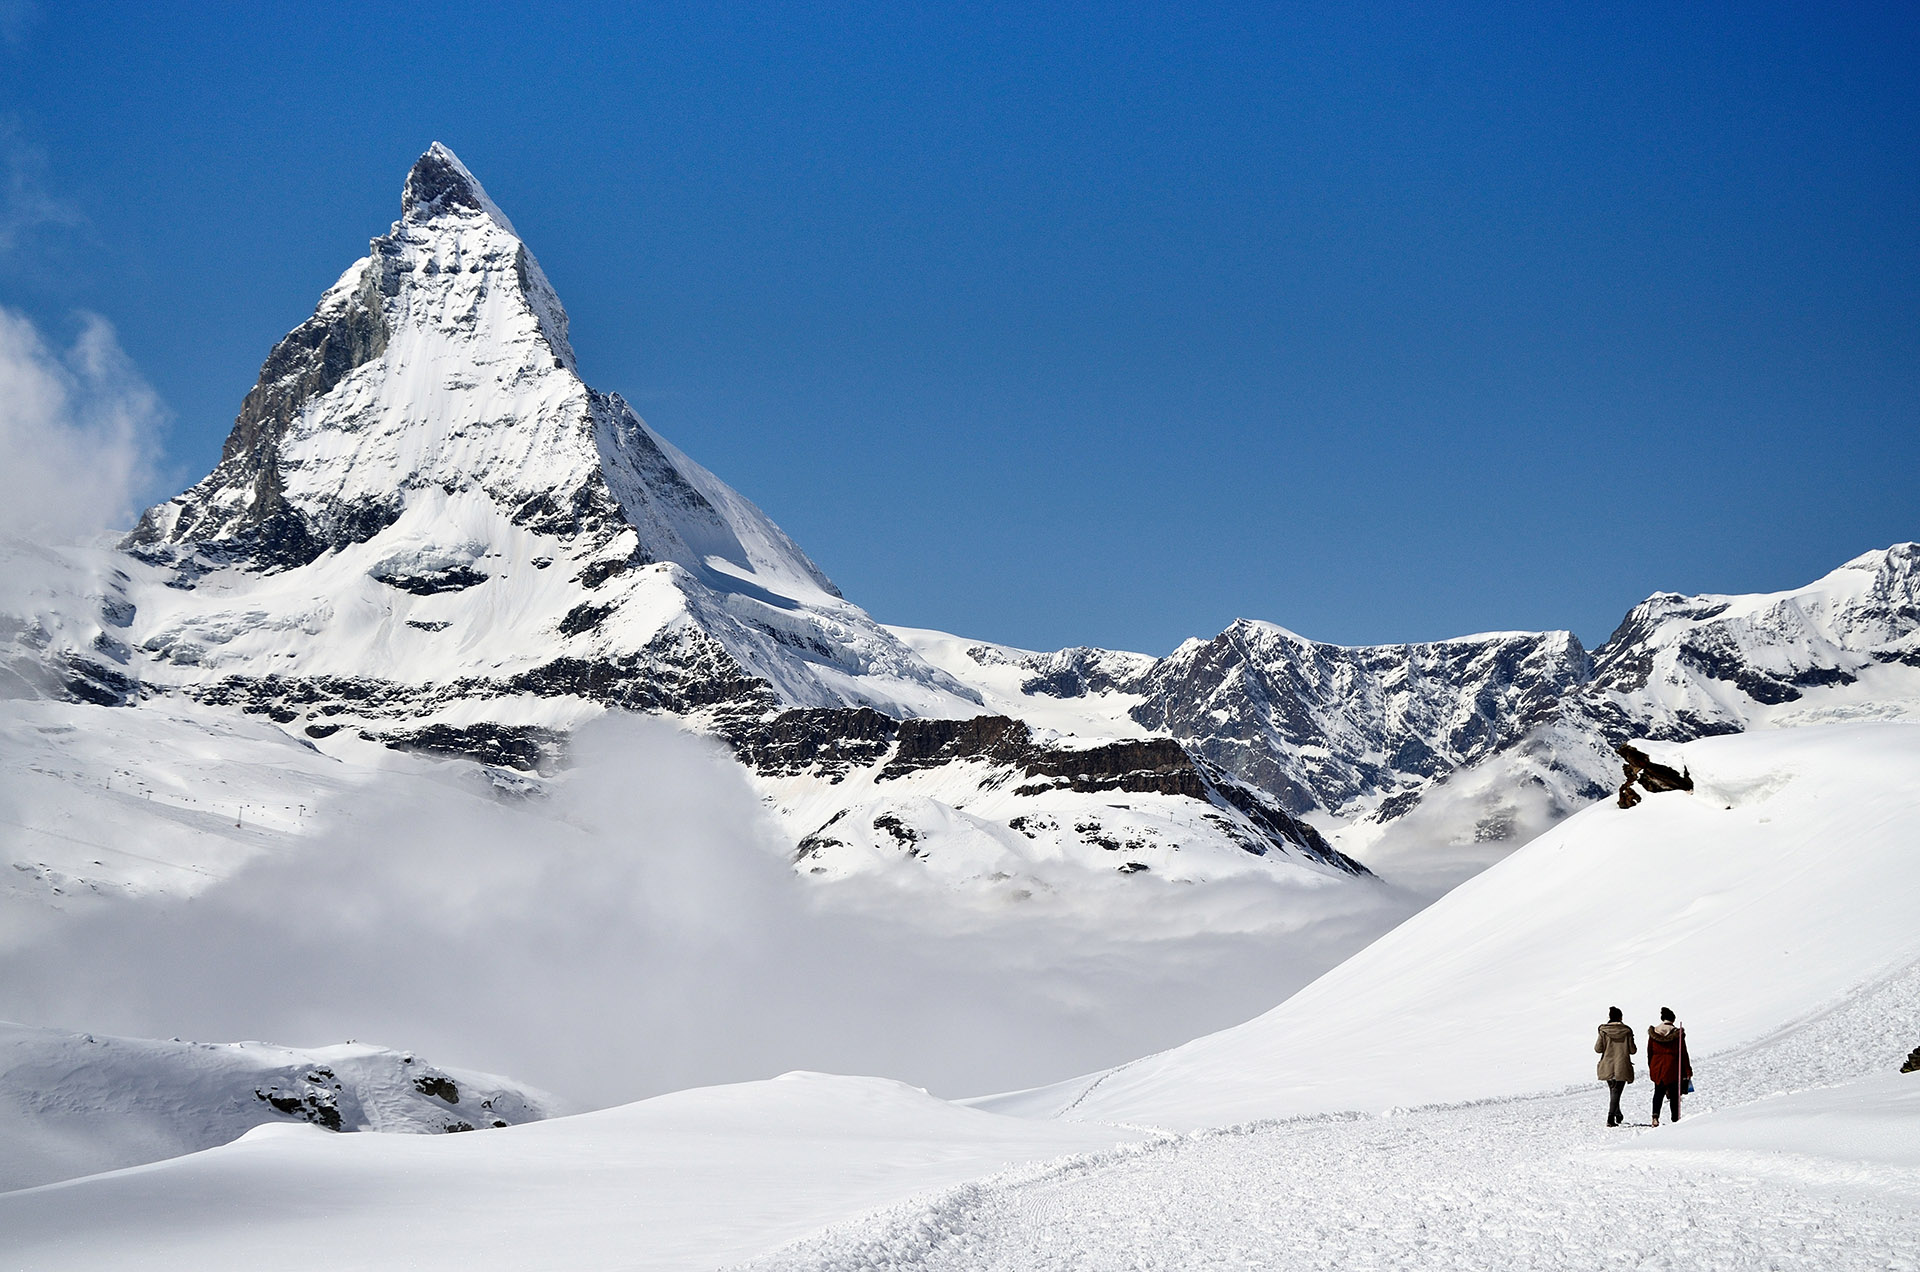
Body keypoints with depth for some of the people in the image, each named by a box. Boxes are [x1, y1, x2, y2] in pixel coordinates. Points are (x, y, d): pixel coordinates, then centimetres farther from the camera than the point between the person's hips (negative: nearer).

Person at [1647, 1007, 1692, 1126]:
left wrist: (1651, 1069, 18)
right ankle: (1675, 1119, 11)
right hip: (1673, 1067, -3)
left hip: (1656, 1068, 3)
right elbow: (1683, 1053, -7)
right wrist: (1688, 1070, 0)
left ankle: (1655, 1115, -10)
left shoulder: (1653, 1033, 0)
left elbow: (1649, 1052, 7)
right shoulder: (1677, 1034, -10)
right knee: (1674, 1095, 8)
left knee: (1658, 1092, 11)